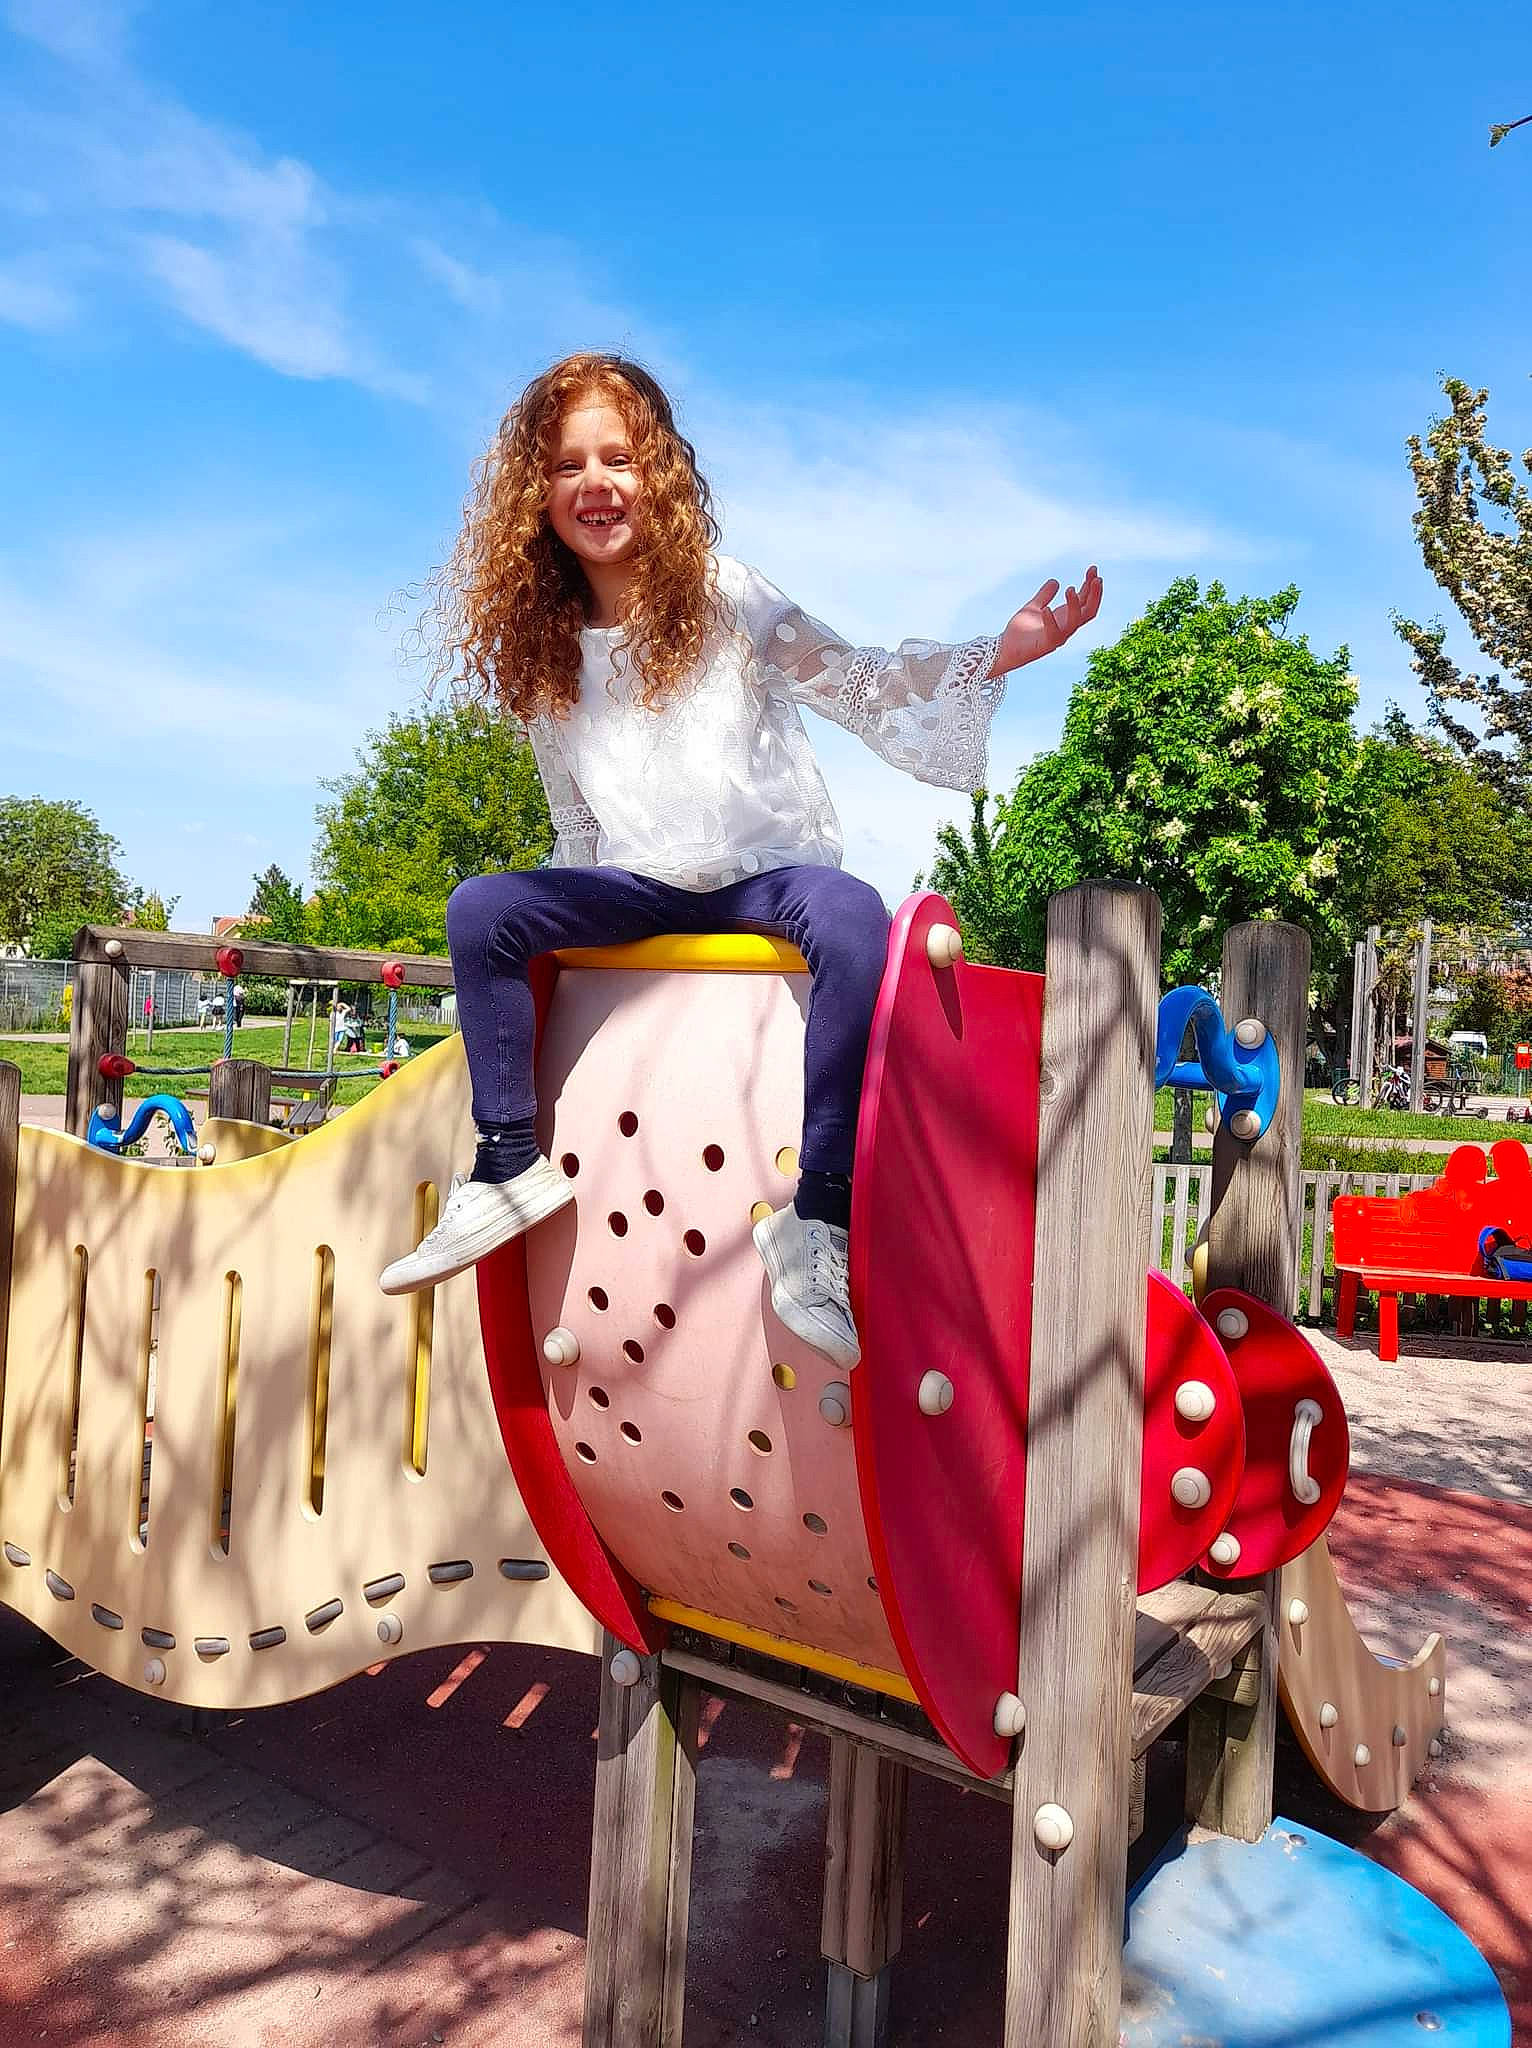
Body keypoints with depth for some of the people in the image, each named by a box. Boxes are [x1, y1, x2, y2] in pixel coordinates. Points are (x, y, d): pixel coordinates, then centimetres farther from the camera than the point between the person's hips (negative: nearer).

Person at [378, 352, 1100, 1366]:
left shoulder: (725, 596, -4)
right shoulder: (544, 647, 6)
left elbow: (859, 680, -11)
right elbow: (578, 820, 14)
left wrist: (996, 653, -23)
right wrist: (569, 913, 10)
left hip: (772, 868, -4)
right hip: (642, 888, 4)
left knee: (853, 918, -37)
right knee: (481, 909, -15)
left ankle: (819, 1221, -34)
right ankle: (510, 1168, -9)